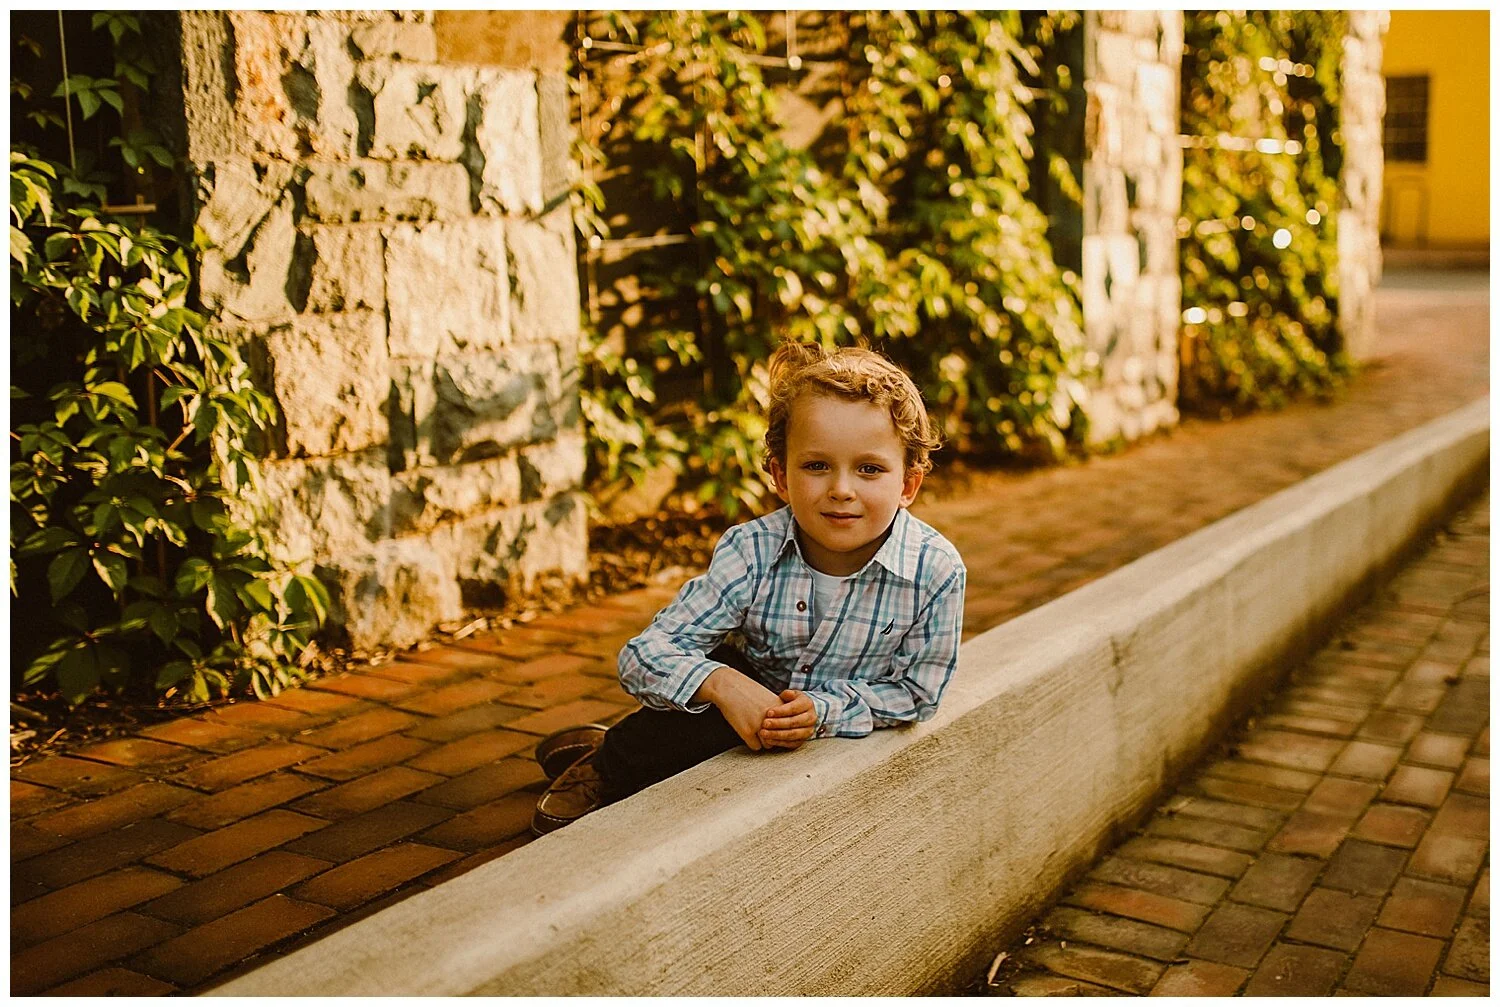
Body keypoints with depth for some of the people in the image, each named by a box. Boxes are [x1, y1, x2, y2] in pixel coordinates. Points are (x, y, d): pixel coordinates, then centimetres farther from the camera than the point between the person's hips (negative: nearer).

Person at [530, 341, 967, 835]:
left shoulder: (936, 570, -26)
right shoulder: (751, 552, -25)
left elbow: (916, 692, -14)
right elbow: (643, 655, -26)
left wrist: (824, 710, -30)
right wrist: (723, 686, -45)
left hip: (846, 735, 1)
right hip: (752, 696, 0)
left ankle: (613, 772, -7)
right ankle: (608, 762, -7)